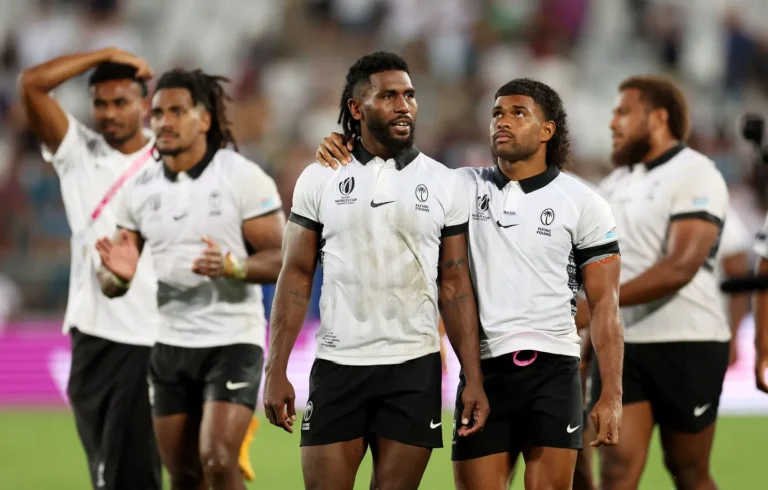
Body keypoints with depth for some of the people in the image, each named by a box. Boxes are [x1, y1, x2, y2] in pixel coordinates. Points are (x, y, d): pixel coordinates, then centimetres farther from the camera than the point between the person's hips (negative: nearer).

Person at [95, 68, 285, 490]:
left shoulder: (243, 177, -8)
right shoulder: (140, 190, 5)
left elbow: (281, 259, -10)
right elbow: (110, 284, 8)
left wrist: (231, 266, -30)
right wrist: (119, 274, -17)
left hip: (232, 341, -5)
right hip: (170, 343, 5)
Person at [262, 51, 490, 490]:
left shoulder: (444, 184, 3)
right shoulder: (320, 180, 3)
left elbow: (455, 286, 4)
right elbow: (296, 277, 3)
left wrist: (474, 379, -3)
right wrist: (276, 371, -4)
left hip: (414, 370, 0)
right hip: (337, 367, 0)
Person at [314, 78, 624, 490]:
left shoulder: (583, 204, 2)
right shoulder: (466, 187, 9)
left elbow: (605, 305, 0)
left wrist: (611, 395, -7)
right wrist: (341, 150, -12)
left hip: (552, 369, -2)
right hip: (483, 370, 3)